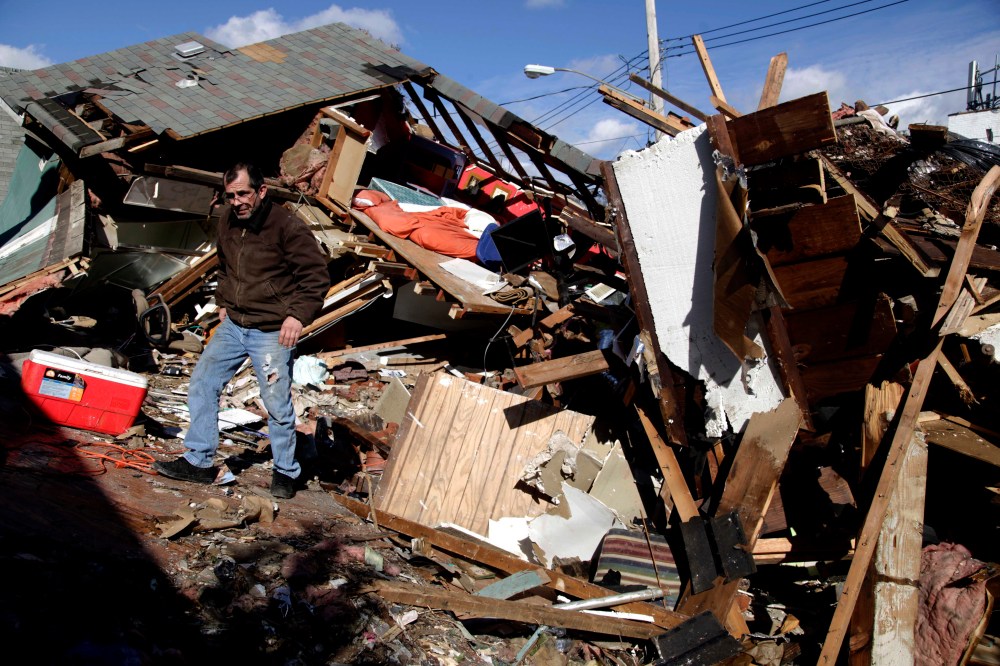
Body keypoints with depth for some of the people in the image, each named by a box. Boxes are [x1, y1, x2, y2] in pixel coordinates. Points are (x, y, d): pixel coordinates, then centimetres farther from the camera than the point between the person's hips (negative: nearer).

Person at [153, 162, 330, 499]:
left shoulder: (288, 227, -15)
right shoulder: (227, 222, 6)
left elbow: (317, 276, -12)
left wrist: (298, 314, -21)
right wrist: (223, 302, 16)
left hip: (272, 332, -7)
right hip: (233, 326, 7)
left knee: (277, 404, 0)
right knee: (202, 384, 7)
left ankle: (285, 472, 18)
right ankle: (199, 461, 19)